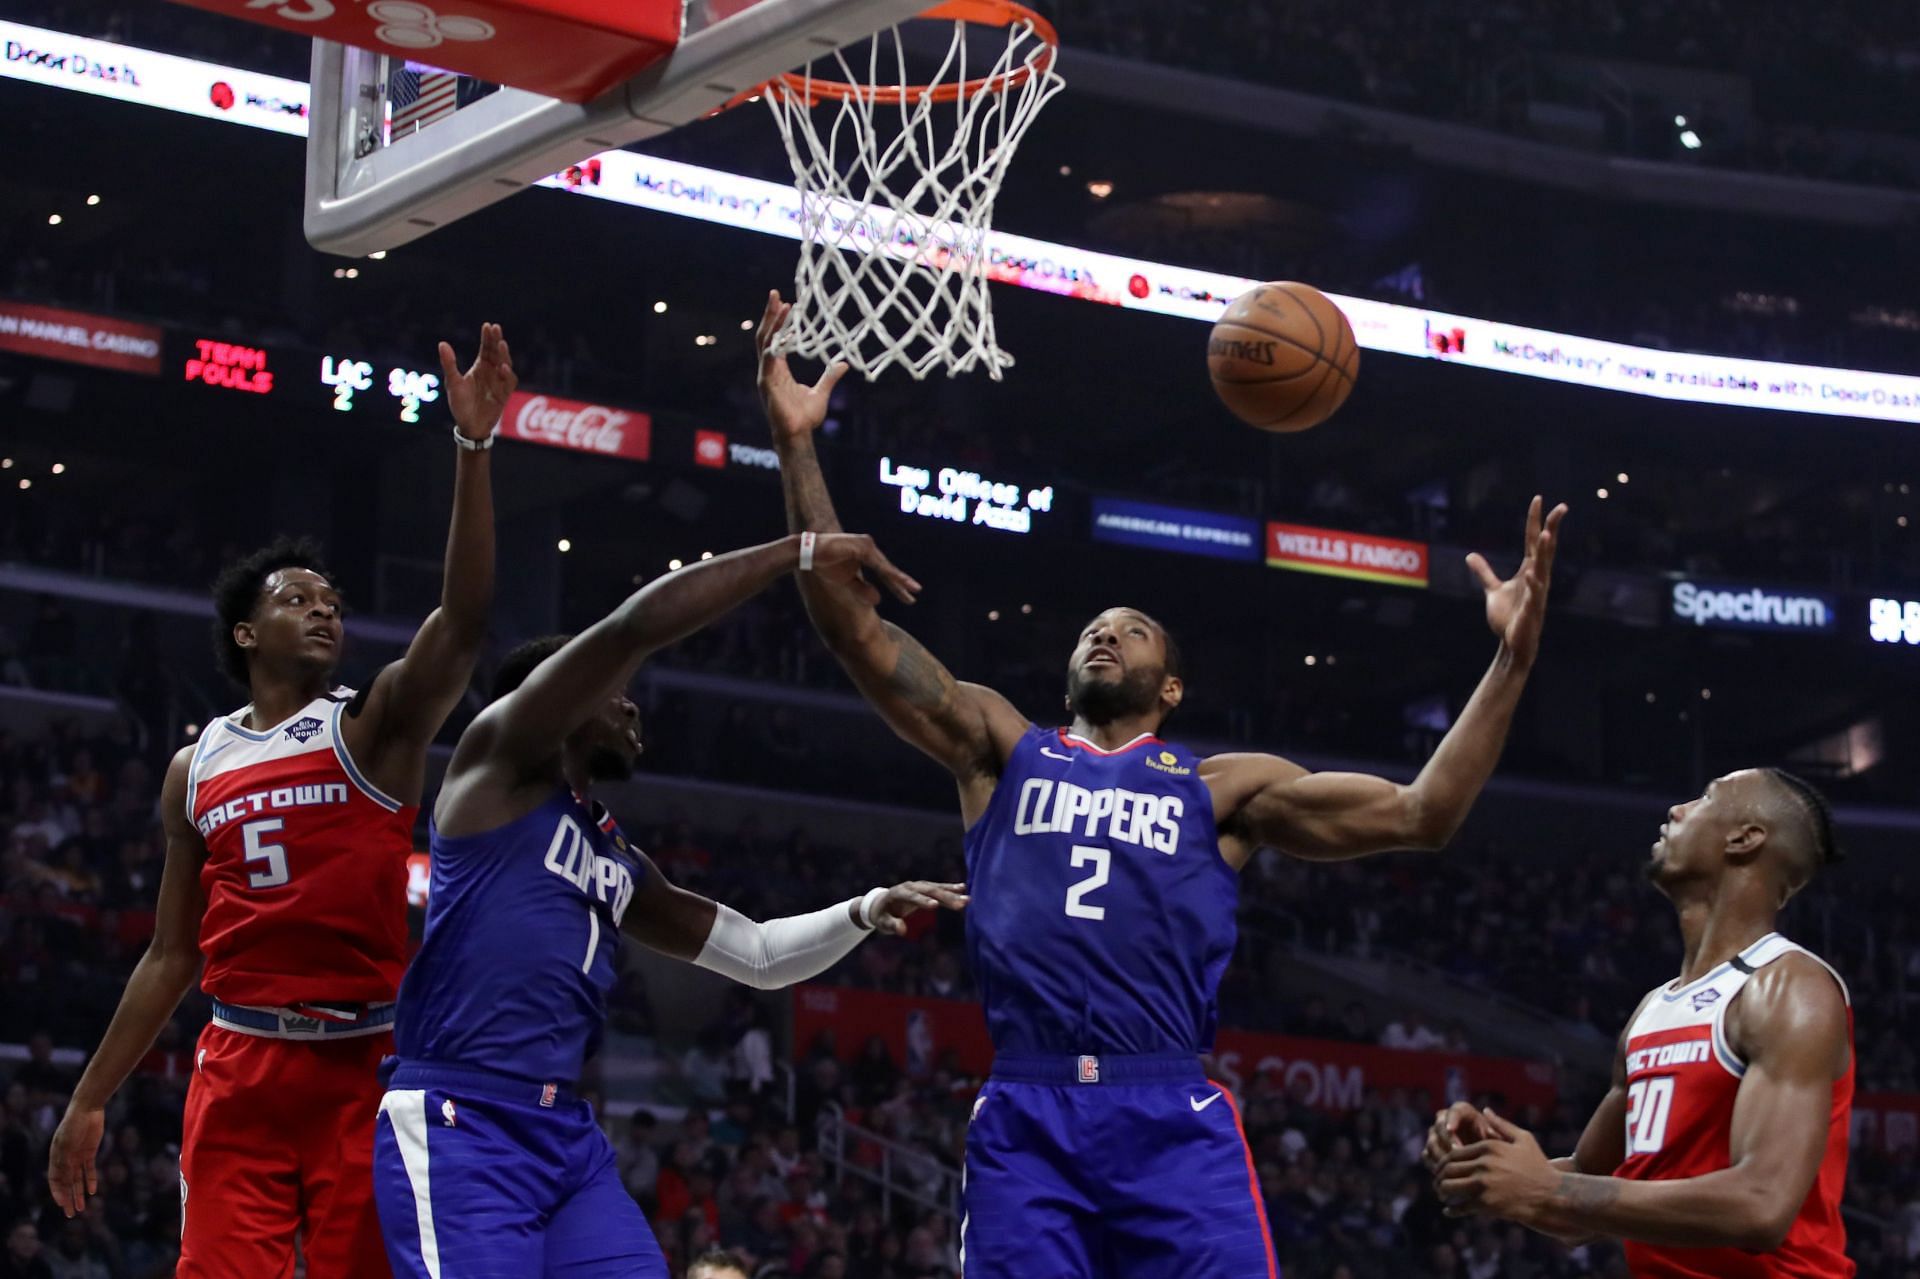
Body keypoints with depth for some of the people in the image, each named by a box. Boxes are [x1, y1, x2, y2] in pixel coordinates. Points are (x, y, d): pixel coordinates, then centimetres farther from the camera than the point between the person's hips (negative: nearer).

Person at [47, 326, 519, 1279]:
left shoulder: (376, 727, 3)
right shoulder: (196, 768, 13)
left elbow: (465, 623, -16)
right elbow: (172, 954, 18)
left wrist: (473, 450, -25)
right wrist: (90, 1099, 16)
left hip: (362, 1066, -3)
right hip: (238, 1068, 3)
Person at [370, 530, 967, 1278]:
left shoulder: (620, 865, 24)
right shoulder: (499, 762, 1)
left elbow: (756, 955, 31)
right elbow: (630, 628, -11)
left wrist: (866, 912, 12)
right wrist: (801, 554, -7)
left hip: (567, 1133, 8)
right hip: (458, 1126, -8)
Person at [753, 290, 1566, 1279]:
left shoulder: (1221, 788, 19)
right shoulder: (1002, 749, 21)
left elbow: (1420, 814, 13)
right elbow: (855, 628, 12)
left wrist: (1513, 658, 4)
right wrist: (795, 445, 4)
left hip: (1174, 1122, 0)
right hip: (1023, 1121, 0)